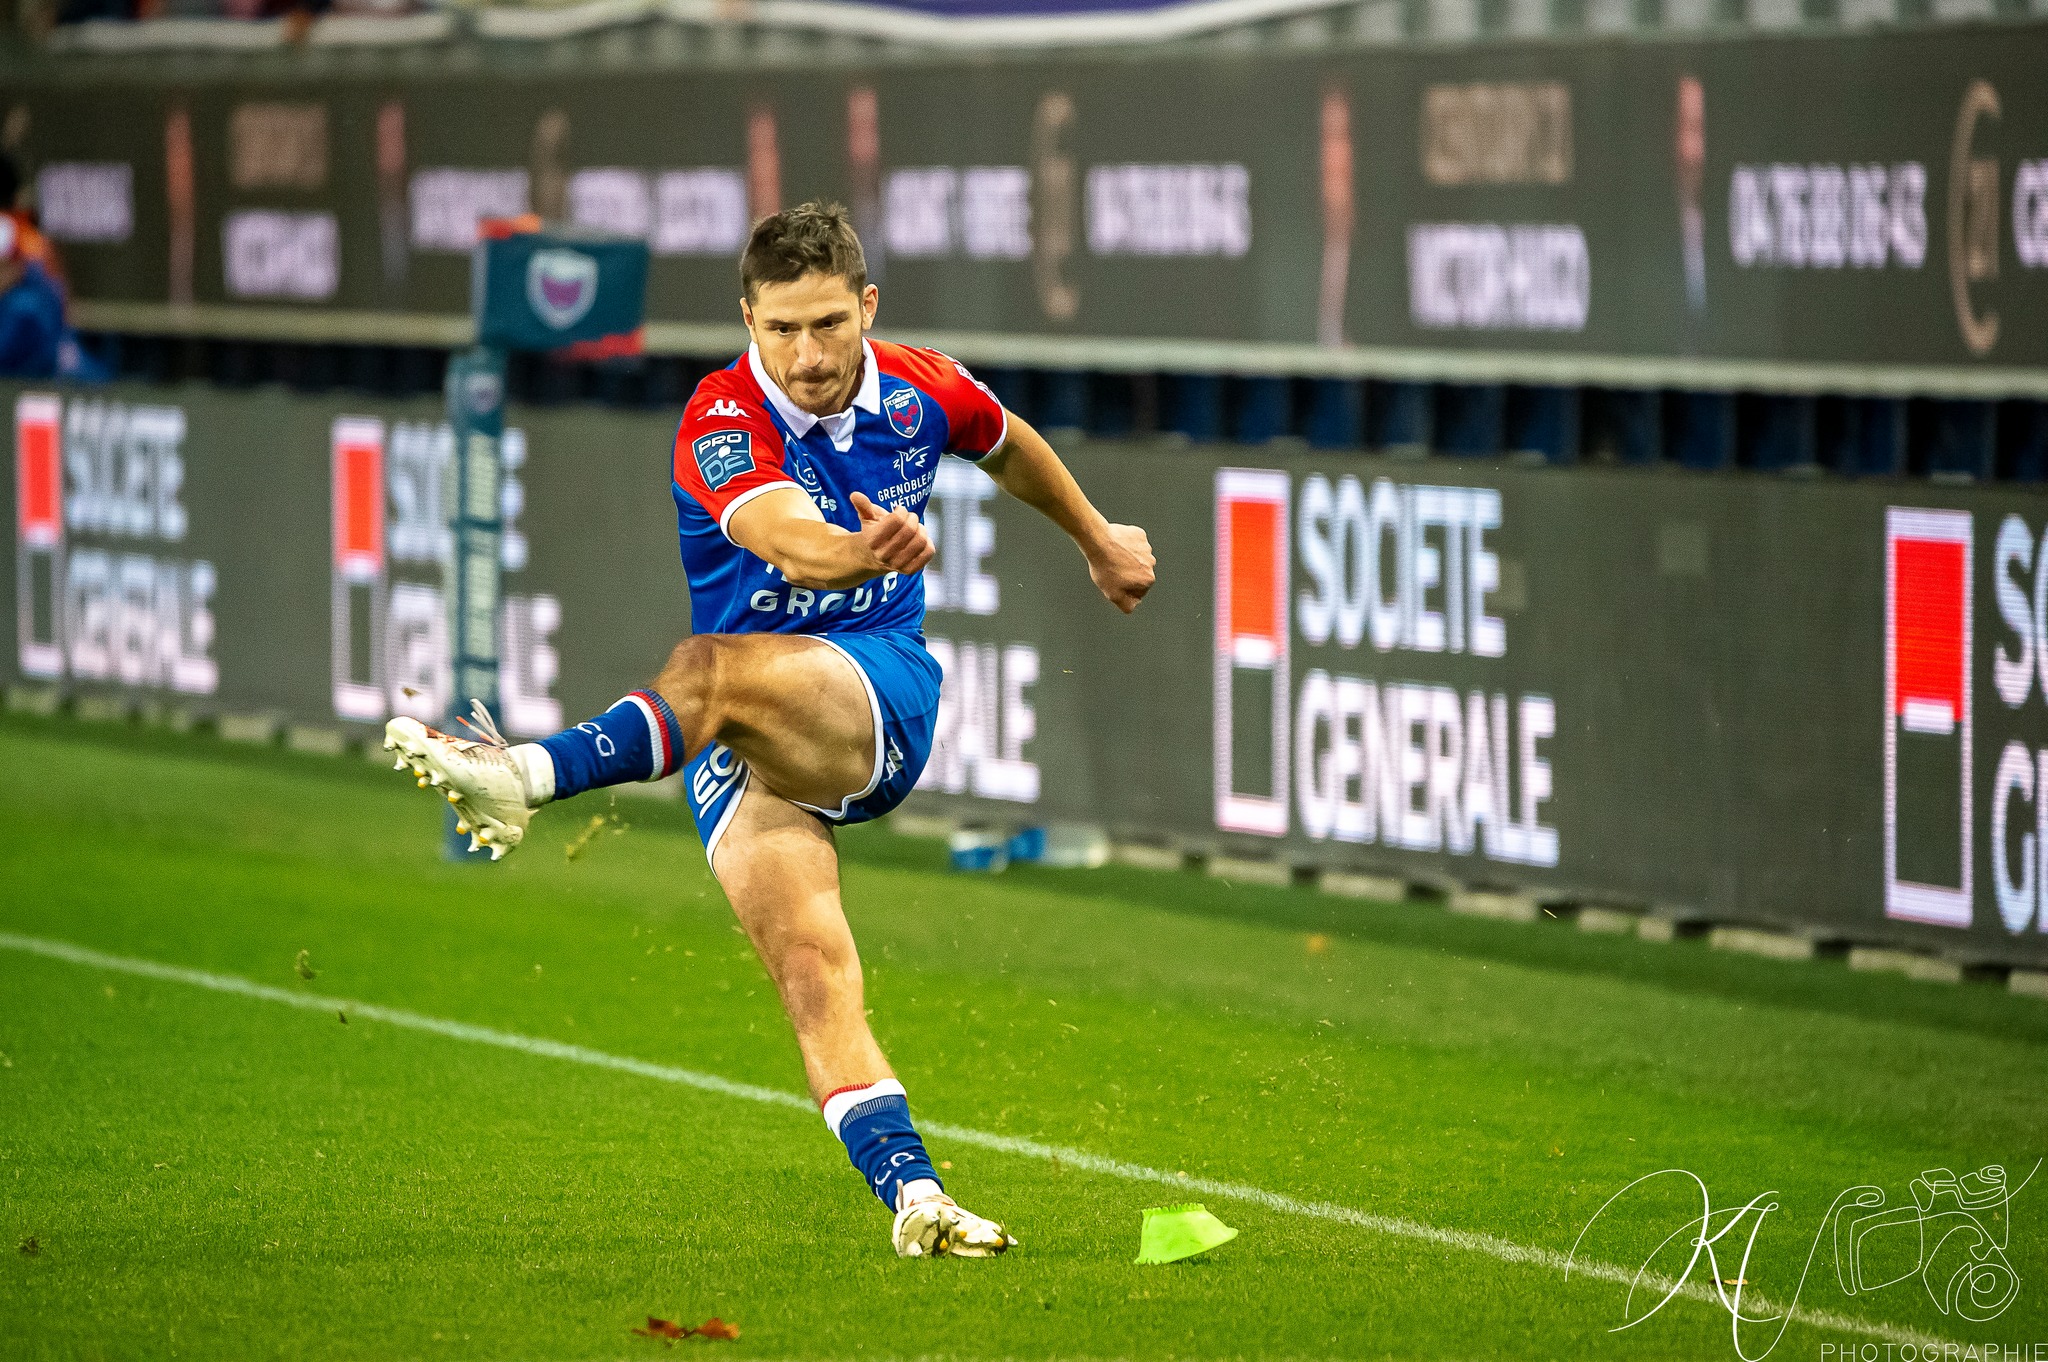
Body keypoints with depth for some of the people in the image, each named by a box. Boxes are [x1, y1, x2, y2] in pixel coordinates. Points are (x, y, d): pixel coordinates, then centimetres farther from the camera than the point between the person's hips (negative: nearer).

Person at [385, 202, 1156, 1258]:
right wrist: (866, 551, -54)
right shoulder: (721, 428, -10)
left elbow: (1013, 449, 28)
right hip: (748, 743, 0)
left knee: (716, 670, -35)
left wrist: (1098, 541, 43)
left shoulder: (922, 393, 3)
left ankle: (528, 776, -55)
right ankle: (913, 1194, -28)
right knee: (809, 966, -23)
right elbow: (792, 543, -31)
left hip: (882, 699, 0)